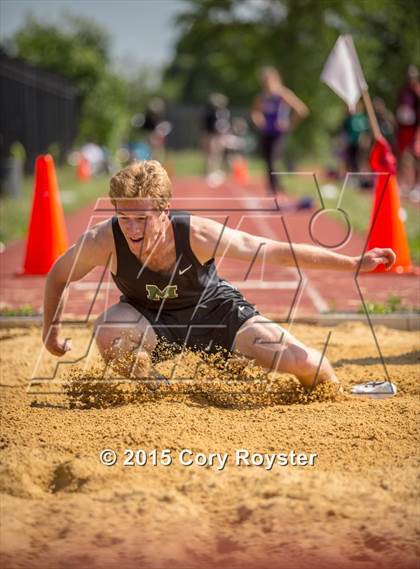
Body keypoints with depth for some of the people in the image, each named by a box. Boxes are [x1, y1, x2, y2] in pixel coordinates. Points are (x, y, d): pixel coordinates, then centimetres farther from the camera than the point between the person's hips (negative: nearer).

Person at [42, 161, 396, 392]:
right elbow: (59, 276, -10)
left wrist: (353, 263, -22)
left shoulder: (197, 234, -33)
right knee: (110, 333, -34)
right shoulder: (104, 241, -31)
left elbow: (276, 252, -25)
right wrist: (51, 330, -1)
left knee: (301, 363, -13)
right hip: (153, 321, 1)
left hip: (215, 312, -1)